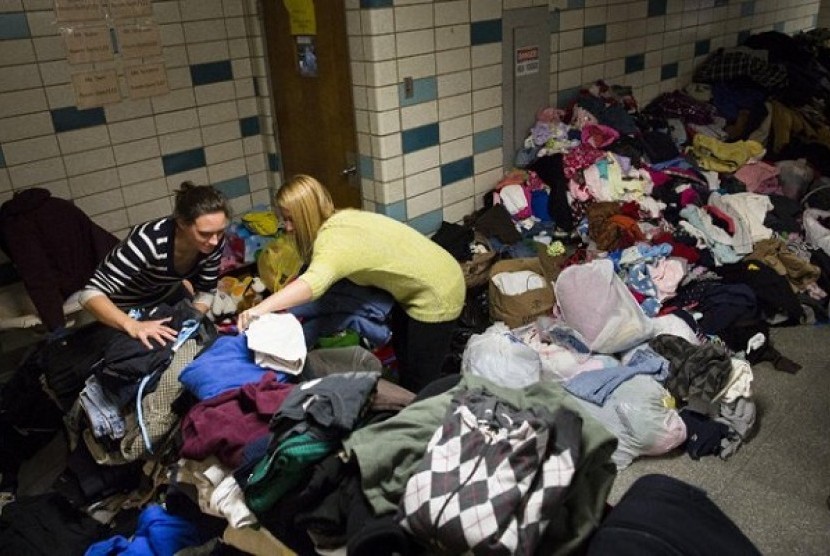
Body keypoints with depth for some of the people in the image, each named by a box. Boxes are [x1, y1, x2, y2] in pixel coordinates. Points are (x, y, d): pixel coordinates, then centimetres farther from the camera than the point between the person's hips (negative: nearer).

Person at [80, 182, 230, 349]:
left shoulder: (215, 242, -26)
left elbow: (206, 291, -11)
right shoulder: (150, 241, -42)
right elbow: (92, 293, -44)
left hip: (167, 292, 5)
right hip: (126, 304, -4)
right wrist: (133, 326, -58)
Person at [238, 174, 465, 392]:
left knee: (421, 380, 1)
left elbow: (316, 281, -50)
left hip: (437, 292, -10)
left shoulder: (333, 237, -30)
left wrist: (261, 308, -59)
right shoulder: (340, 219, -1)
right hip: (417, 285, 10)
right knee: (402, 353, 28)